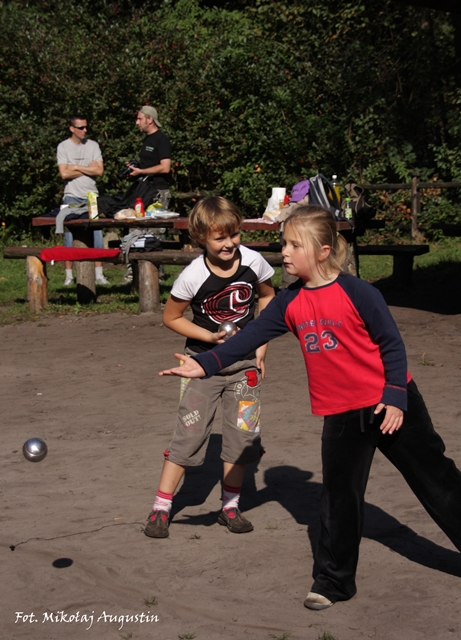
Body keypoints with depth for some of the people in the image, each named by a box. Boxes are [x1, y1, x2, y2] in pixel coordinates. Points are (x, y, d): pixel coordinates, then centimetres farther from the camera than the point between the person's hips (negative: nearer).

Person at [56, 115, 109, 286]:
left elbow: (99, 171, -3)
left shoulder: (93, 145, 7)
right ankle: (69, 275, 6)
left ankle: (99, 274, 3)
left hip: (91, 196, 2)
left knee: (96, 234, -1)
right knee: (70, 236, 0)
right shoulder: (63, 147, 1)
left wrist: (76, 167, -6)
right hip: (72, 197, -2)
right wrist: (88, 169, -4)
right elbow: (64, 173, -9)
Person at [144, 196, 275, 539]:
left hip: (244, 362, 3)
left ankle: (230, 506, 19)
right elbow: (171, 317, -5)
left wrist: (261, 345, 2)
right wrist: (209, 337, -17)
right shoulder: (193, 277, -18)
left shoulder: (253, 262, -11)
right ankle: (161, 507, 5)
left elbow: (268, 297, 8)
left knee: (242, 433, 4)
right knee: (189, 432, -5)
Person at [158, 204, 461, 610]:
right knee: (340, 498, 9)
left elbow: (392, 344, -10)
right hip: (341, 415, 5)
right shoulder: (289, 304, -1)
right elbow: (250, 337, -6)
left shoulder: (356, 292, -16)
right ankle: (334, 581, 20)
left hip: (391, 404, -4)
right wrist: (206, 364, -18)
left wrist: (394, 397, -14)